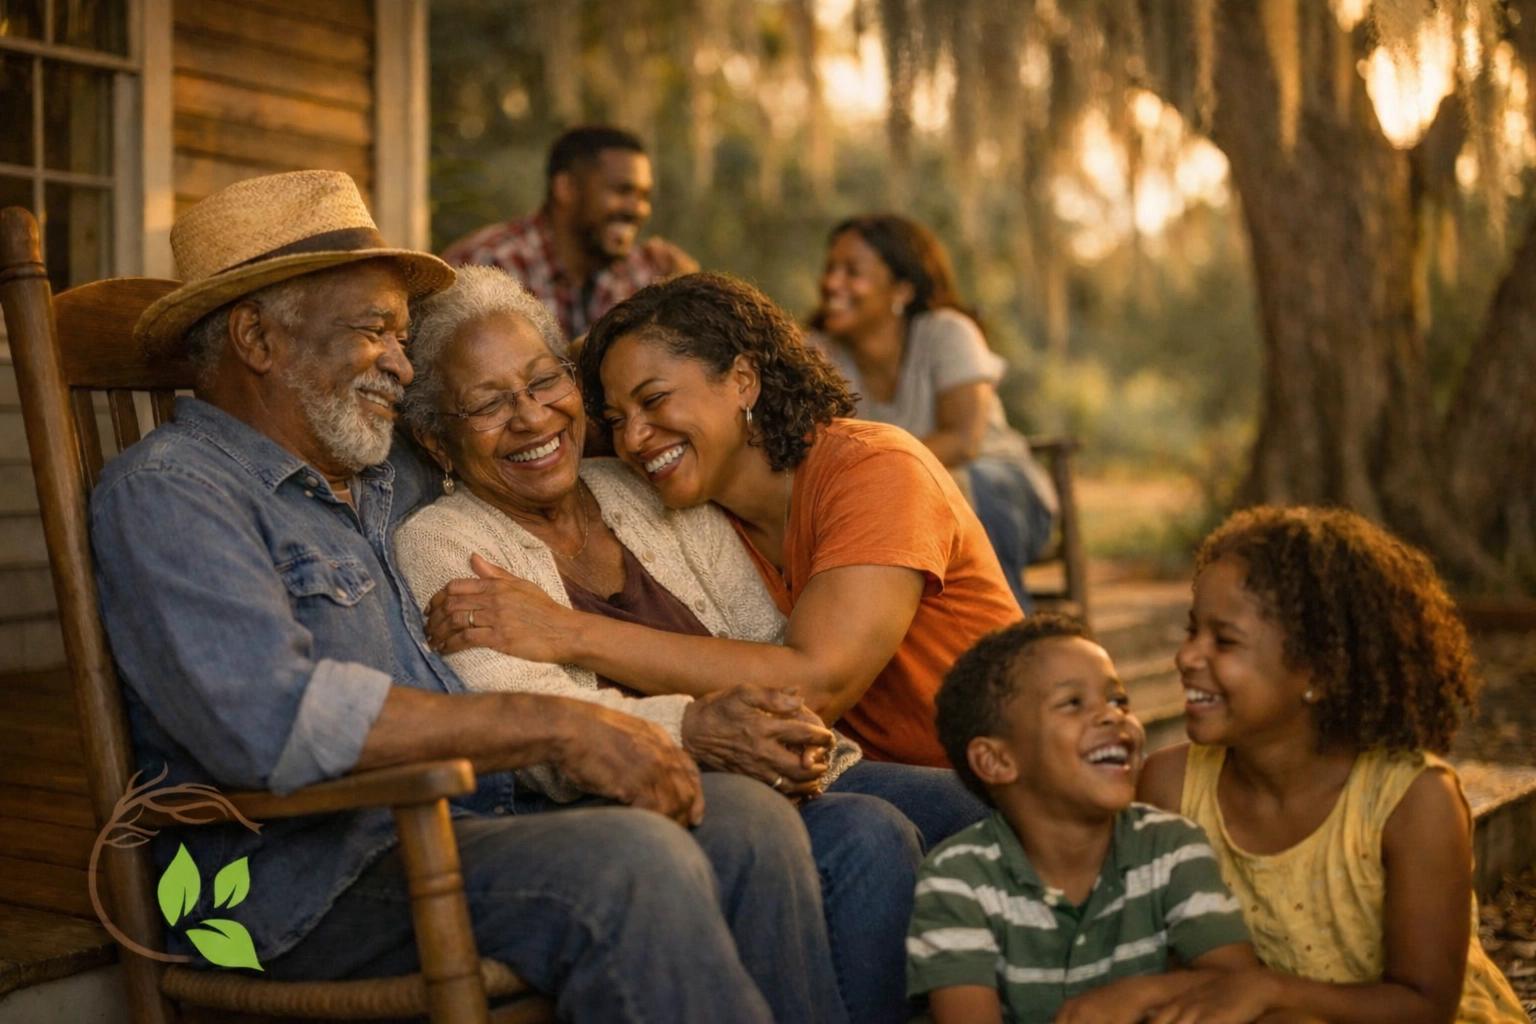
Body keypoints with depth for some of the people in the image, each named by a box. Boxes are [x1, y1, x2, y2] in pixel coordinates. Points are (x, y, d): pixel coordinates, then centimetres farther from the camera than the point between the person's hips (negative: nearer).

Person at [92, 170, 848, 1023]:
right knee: (631, 863, -30)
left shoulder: (396, 483, 22)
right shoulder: (169, 489, -4)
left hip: (481, 826, 8)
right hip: (317, 881, -8)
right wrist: (554, 728, -19)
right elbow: (266, 719, -21)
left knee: (748, 820, -14)